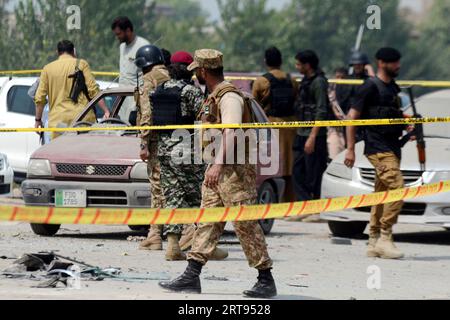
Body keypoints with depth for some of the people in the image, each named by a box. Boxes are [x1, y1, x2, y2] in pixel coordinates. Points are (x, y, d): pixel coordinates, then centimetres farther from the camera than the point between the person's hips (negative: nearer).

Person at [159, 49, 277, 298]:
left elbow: (230, 132, -28)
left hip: (235, 169, -10)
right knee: (207, 222, 6)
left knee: (246, 225, -7)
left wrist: (219, 164, -38)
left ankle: (266, 280, -2)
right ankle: (191, 277, 5)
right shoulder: (214, 97, 17)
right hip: (217, 169, 10)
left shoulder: (230, 97, -15)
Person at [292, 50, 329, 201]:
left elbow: (321, 112, -19)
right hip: (302, 134, 9)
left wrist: (312, 137, -23)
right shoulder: (306, 81, 14)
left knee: (313, 176, -5)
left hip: (314, 135, -9)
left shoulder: (319, 82, -14)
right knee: (298, 171, 8)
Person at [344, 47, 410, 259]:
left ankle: (374, 243, 15)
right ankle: (384, 238, -18)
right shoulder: (370, 87, -8)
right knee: (397, 187, -20)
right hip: (378, 148, -9)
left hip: (392, 147, 9)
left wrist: (407, 124, 16)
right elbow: (352, 117, -10)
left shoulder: (393, 88, 18)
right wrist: (350, 149, -13)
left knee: (382, 193, 10)